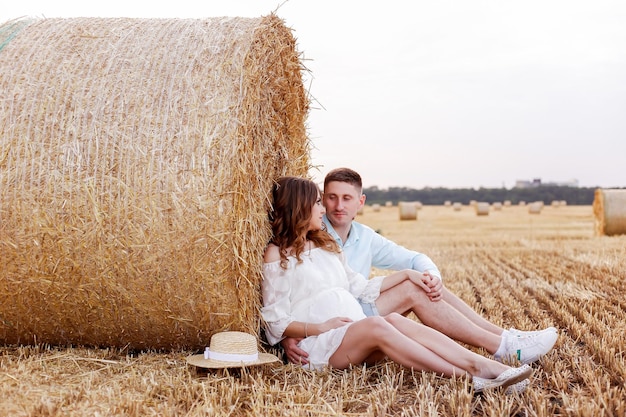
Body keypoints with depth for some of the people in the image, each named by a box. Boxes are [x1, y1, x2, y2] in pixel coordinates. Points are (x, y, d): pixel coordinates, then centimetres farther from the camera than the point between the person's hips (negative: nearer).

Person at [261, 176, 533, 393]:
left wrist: (405, 274, 11)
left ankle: (483, 366, -40)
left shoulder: (325, 245, 21)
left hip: (358, 339, 6)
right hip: (318, 345, -6)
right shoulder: (277, 255, -1)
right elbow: (276, 322, -4)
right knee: (376, 325, -32)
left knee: (394, 320, -25)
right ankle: (468, 376, -40)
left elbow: (360, 288, 20)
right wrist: (320, 327, -17)